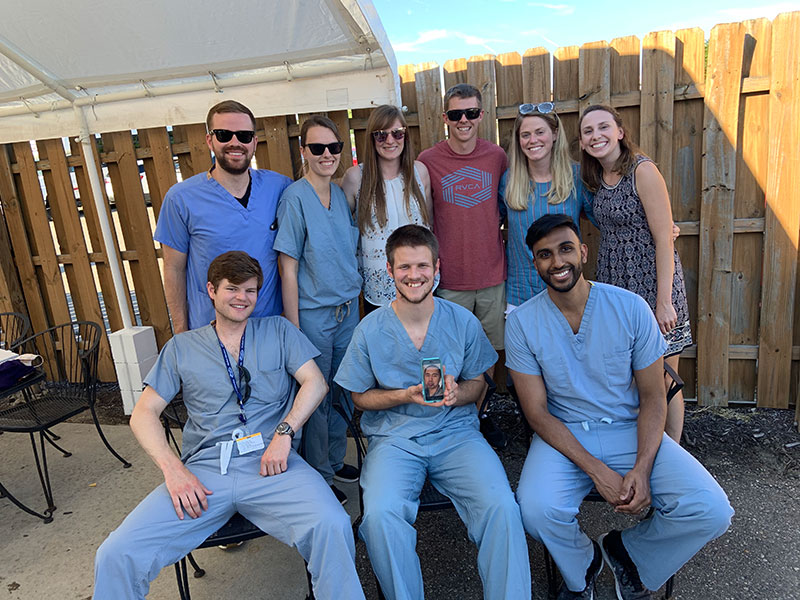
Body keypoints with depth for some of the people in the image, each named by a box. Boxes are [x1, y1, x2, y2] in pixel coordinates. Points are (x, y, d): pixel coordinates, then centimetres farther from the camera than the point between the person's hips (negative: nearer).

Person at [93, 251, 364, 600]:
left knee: (331, 527, -30)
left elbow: (315, 382, 6)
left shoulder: (277, 331, 16)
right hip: (204, 469, 2)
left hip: (269, 463, -1)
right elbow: (144, 413, 13)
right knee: (115, 556, -18)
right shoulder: (181, 348, 18)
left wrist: (284, 433, -11)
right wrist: (172, 468, -5)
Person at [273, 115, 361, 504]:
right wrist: (293, 327, -15)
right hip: (313, 313, -6)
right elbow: (288, 268, -14)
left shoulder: (342, 195, 5)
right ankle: (320, 476, 26)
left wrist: (353, 299, 11)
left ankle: (336, 460, 38)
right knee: (316, 394, 7)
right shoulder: (294, 198, -14)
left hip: (347, 308, 7)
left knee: (341, 390, 18)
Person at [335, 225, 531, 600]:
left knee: (502, 506, -24)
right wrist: (406, 395, -11)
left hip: (456, 432, 1)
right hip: (393, 437, 0)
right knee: (380, 515, -27)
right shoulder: (370, 329, -1)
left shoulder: (463, 322, 2)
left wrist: (456, 393, -13)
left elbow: (478, 384, 11)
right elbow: (360, 396, 7)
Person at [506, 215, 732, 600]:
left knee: (711, 511, -18)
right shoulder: (521, 323, -8)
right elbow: (537, 412, -8)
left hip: (632, 431, 2)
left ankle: (627, 550, 15)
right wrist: (596, 470, -19)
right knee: (536, 510, -29)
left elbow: (653, 397, -2)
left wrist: (642, 468, -17)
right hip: (563, 435, -1)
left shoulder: (631, 308, -6)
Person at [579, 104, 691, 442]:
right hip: (614, 289, 6)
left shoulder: (643, 170, -12)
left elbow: (664, 239, -15)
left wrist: (665, 301, -18)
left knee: (662, 383, 4)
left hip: (652, 289, -6)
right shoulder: (598, 177, 10)